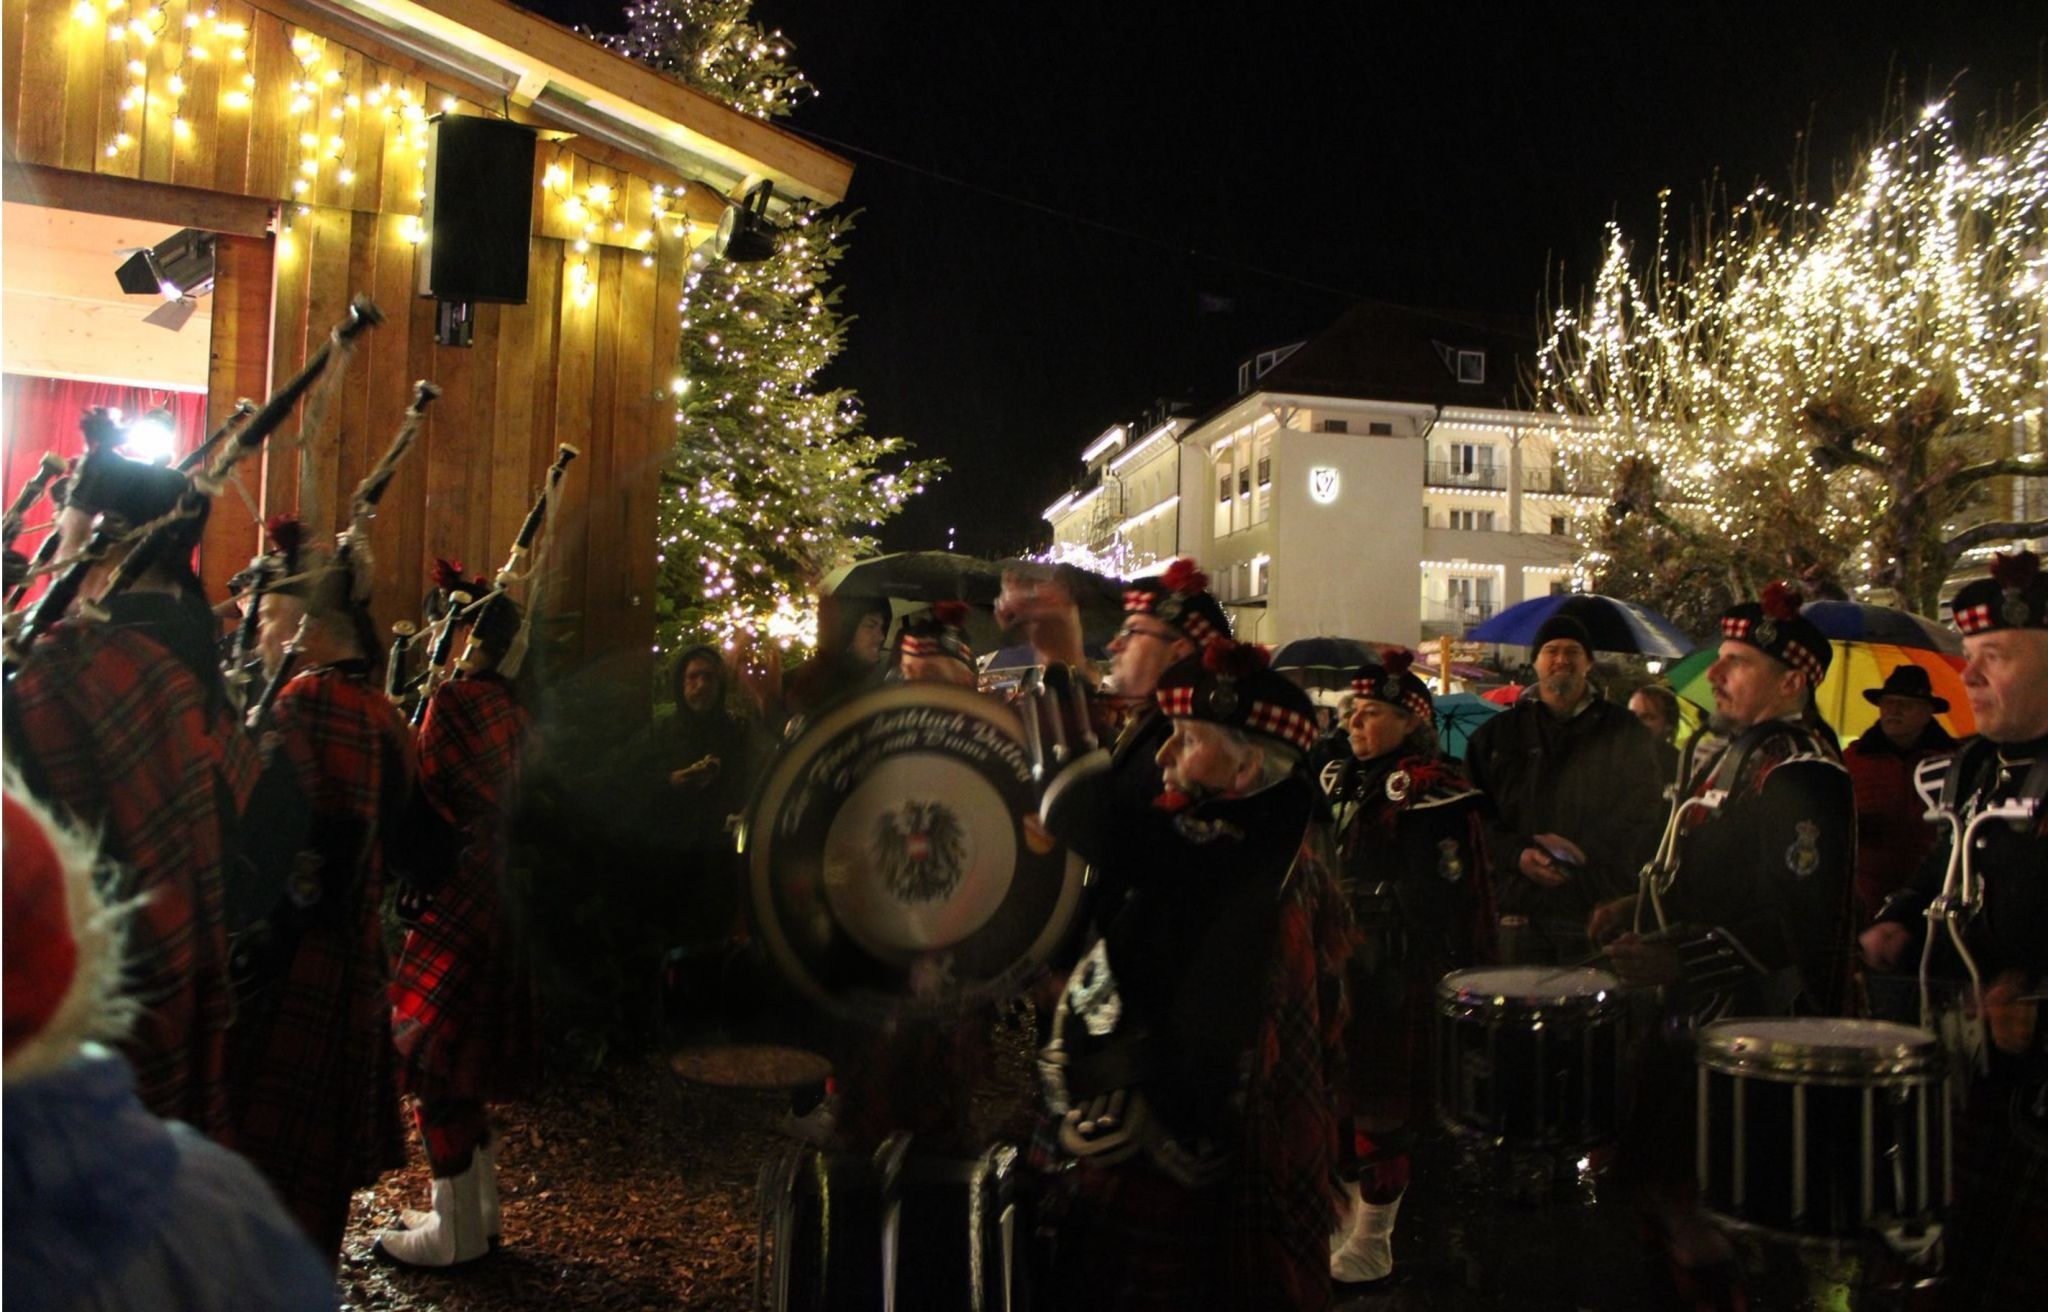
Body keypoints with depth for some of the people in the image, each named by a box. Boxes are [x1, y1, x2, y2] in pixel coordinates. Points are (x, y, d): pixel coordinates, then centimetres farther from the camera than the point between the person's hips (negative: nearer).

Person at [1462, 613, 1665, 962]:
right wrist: (1517, 855, -10)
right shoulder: (1497, 734, 12)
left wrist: (1585, 851, -10)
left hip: (1599, 910, 0)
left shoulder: (1626, 734, 12)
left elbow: (1644, 816, 5)